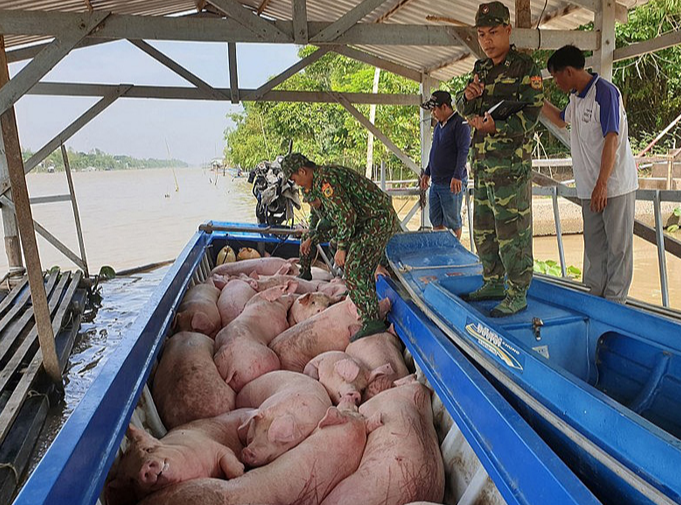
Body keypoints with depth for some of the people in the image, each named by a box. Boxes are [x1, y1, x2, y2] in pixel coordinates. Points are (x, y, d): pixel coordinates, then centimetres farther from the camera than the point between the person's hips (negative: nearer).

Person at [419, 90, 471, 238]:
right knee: (436, 221, 11)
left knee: (452, 222, 0)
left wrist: (457, 176, -26)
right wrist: (427, 173, 24)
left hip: (452, 183, -8)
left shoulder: (460, 123, -10)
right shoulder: (439, 125, 16)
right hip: (435, 183, 8)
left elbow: (464, 151, -18)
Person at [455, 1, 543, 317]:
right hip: (481, 161, 8)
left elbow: (531, 116, -12)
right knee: (483, 229, 13)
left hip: (511, 163, -8)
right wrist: (467, 97, -5)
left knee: (512, 231, -6)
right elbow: (462, 110, 18)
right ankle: (493, 284, 26)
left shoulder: (525, 69, -5)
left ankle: (517, 295, 3)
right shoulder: (481, 69, 17)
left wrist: (496, 127, -27)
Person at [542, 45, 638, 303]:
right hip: (590, 187, 8)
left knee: (618, 246, 0)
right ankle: (595, 296, 23)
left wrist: (602, 184, -25)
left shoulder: (605, 92, -13)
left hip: (615, 185, -8)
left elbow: (612, 139, -21)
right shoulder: (576, 97, 12)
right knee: (594, 245, 13)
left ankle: (613, 304, 8)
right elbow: (562, 119, 35)